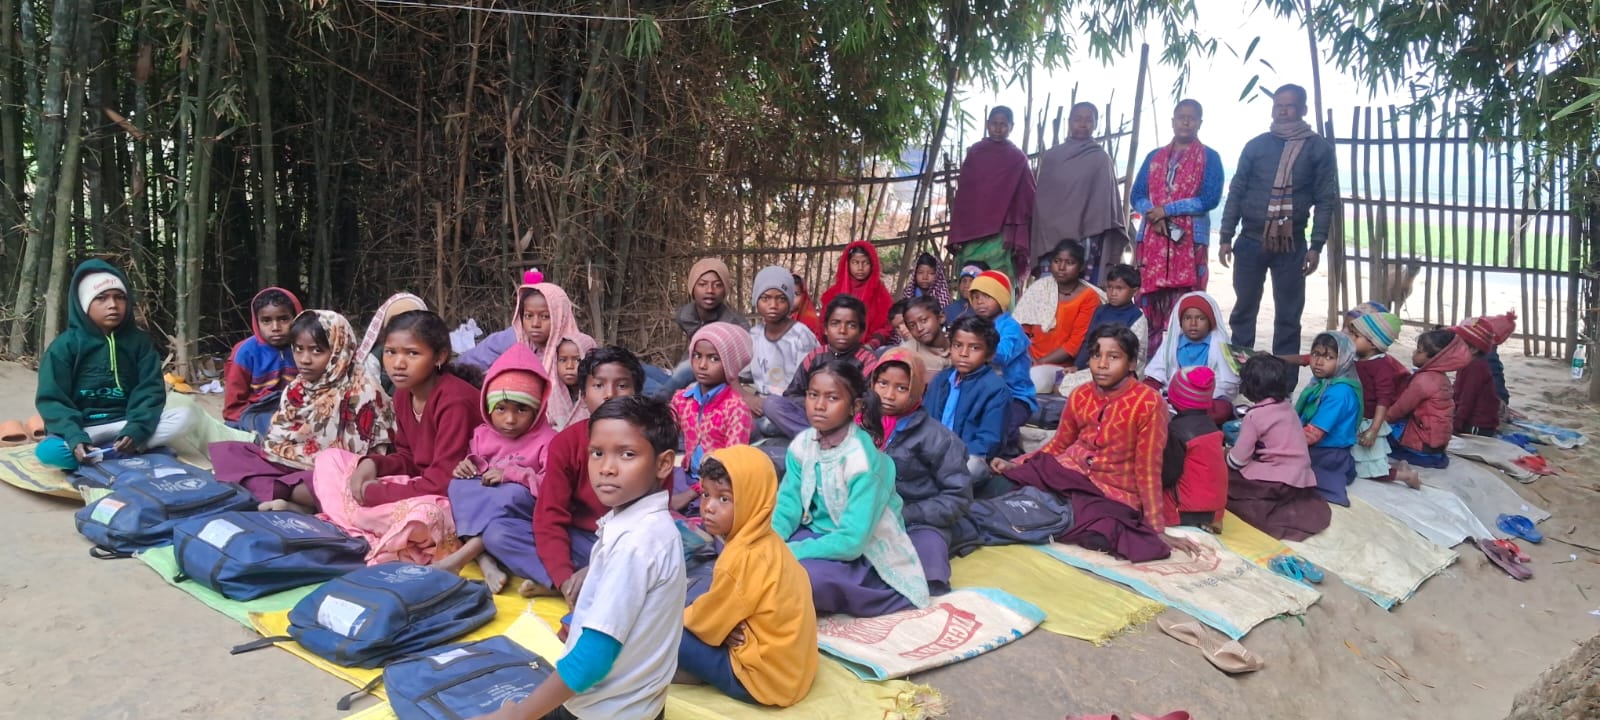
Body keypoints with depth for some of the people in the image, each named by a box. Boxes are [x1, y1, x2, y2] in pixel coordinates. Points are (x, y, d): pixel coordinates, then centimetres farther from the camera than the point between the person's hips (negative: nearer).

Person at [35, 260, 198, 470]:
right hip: (82, 428, -2)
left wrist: (135, 430, -24)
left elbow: (150, 390, -4)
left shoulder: (139, 340, 3)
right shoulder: (65, 345, -3)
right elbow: (51, 400, -9)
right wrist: (75, 438, -28)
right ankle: (143, 449, -27)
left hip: (126, 423, 2)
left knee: (184, 416, -23)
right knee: (47, 451, -35)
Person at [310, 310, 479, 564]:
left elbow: (442, 481, -25)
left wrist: (374, 493, -17)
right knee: (329, 459, 7)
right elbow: (407, 460, 13)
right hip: (421, 487, 9)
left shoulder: (455, 401, -23)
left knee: (421, 515, -43)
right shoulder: (403, 395, 4)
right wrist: (371, 464, -9)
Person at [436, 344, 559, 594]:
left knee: (513, 494, -38)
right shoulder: (482, 435, 8)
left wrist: (513, 474, -24)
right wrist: (467, 468, -8)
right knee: (459, 485, -22)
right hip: (479, 511, 5)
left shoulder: (546, 439, -8)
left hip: (525, 510, -5)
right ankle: (485, 561, -37)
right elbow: (474, 471, 17)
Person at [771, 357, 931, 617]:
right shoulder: (802, 445, -6)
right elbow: (788, 505, -5)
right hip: (818, 535, 6)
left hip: (862, 554, -6)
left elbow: (852, 540, -28)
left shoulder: (863, 459, -25)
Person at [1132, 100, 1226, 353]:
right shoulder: (1154, 157, 18)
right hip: (1152, 238, 4)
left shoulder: (1209, 157, 6)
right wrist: (1153, 215, -11)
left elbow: (1210, 198, -6)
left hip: (1190, 239, -3)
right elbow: (1137, 195, 10)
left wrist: (1167, 210, -11)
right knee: (1148, 300, 0)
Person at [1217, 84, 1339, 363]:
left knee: (1288, 317, 3)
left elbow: (1326, 200, 0)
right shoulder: (1256, 145, 7)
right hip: (1251, 240, 2)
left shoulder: (1318, 149, 2)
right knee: (1243, 311, 8)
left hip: (1291, 244, -2)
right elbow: (1236, 192, 8)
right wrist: (1225, 237, 2)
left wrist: (1316, 246, -7)